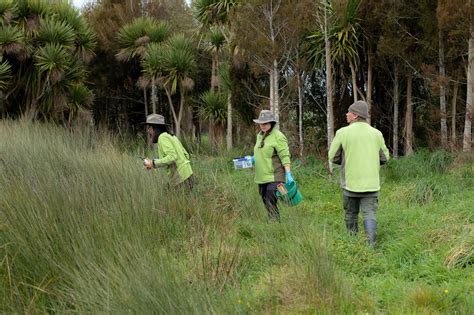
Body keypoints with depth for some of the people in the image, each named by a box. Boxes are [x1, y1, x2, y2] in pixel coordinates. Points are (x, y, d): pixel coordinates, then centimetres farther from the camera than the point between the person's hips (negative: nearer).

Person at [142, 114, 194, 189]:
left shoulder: (163, 137, -9)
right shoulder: (171, 136, 18)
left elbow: (172, 156, -21)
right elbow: (186, 155, 17)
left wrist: (154, 164, -15)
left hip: (181, 178, -9)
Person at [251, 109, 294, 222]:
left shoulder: (278, 136, -9)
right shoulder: (259, 136, 15)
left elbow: (285, 157, -14)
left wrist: (288, 174, -20)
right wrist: (252, 158, 9)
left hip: (274, 177, -8)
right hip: (262, 178, 8)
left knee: (270, 204, -14)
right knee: (266, 203, 10)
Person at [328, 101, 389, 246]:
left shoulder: (342, 132, -8)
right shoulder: (376, 133, 1)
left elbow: (332, 157, -1)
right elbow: (384, 158, 11)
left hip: (351, 182, -1)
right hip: (371, 183, 1)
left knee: (351, 214, 13)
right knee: (369, 214, 2)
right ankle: (371, 244, -12)